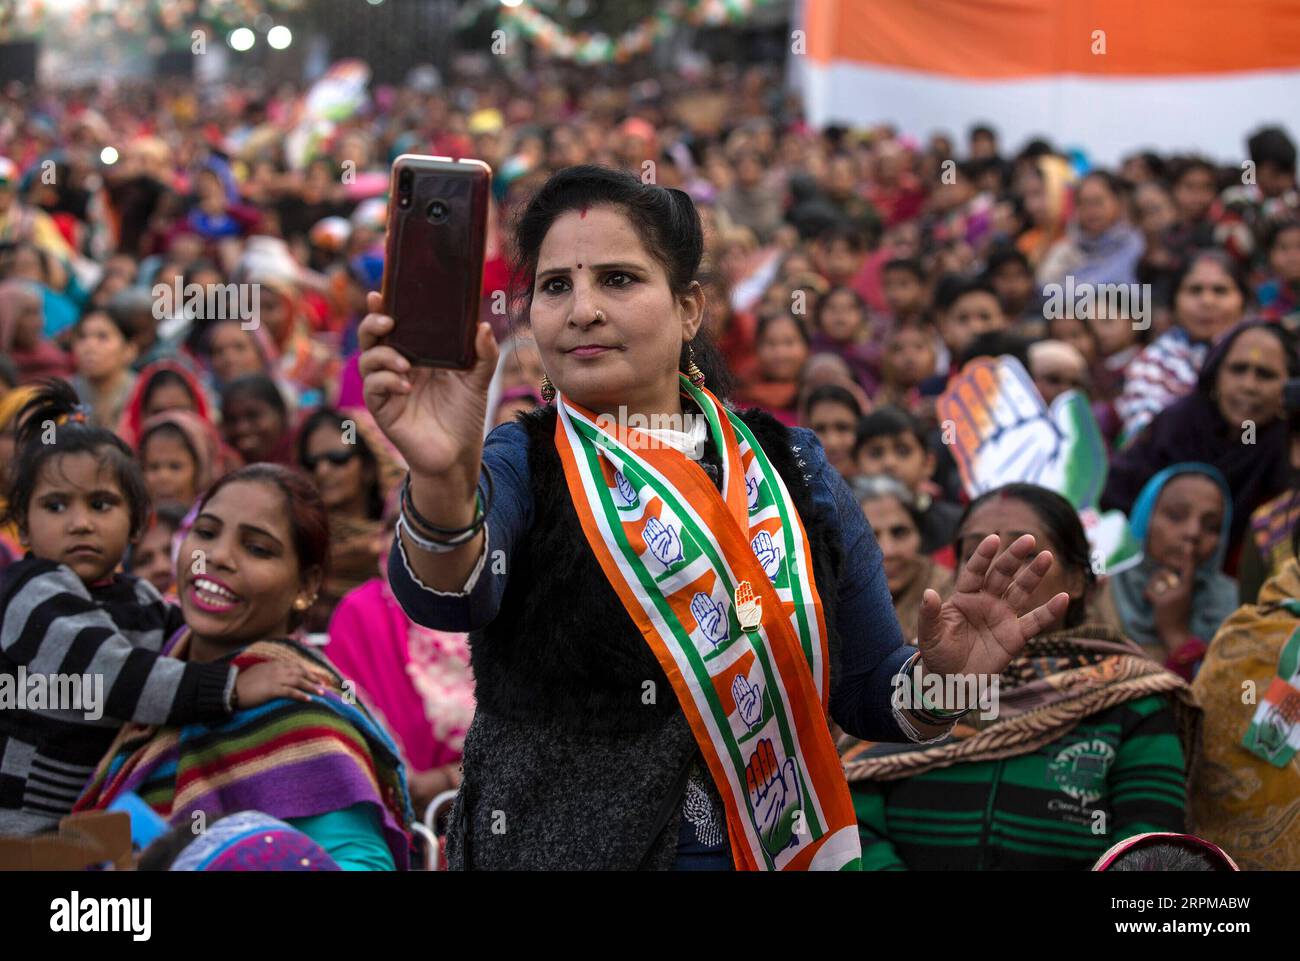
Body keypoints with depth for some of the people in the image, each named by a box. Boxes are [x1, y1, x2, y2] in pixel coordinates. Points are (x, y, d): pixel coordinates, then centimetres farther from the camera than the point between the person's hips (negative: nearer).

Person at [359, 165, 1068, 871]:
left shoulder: (791, 469, 0)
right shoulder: (517, 467, -8)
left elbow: (867, 692, 5)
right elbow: (441, 593, -30)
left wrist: (940, 679, -16)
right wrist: (443, 481, -50)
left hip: (779, 851, 2)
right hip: (550, 852, -2)